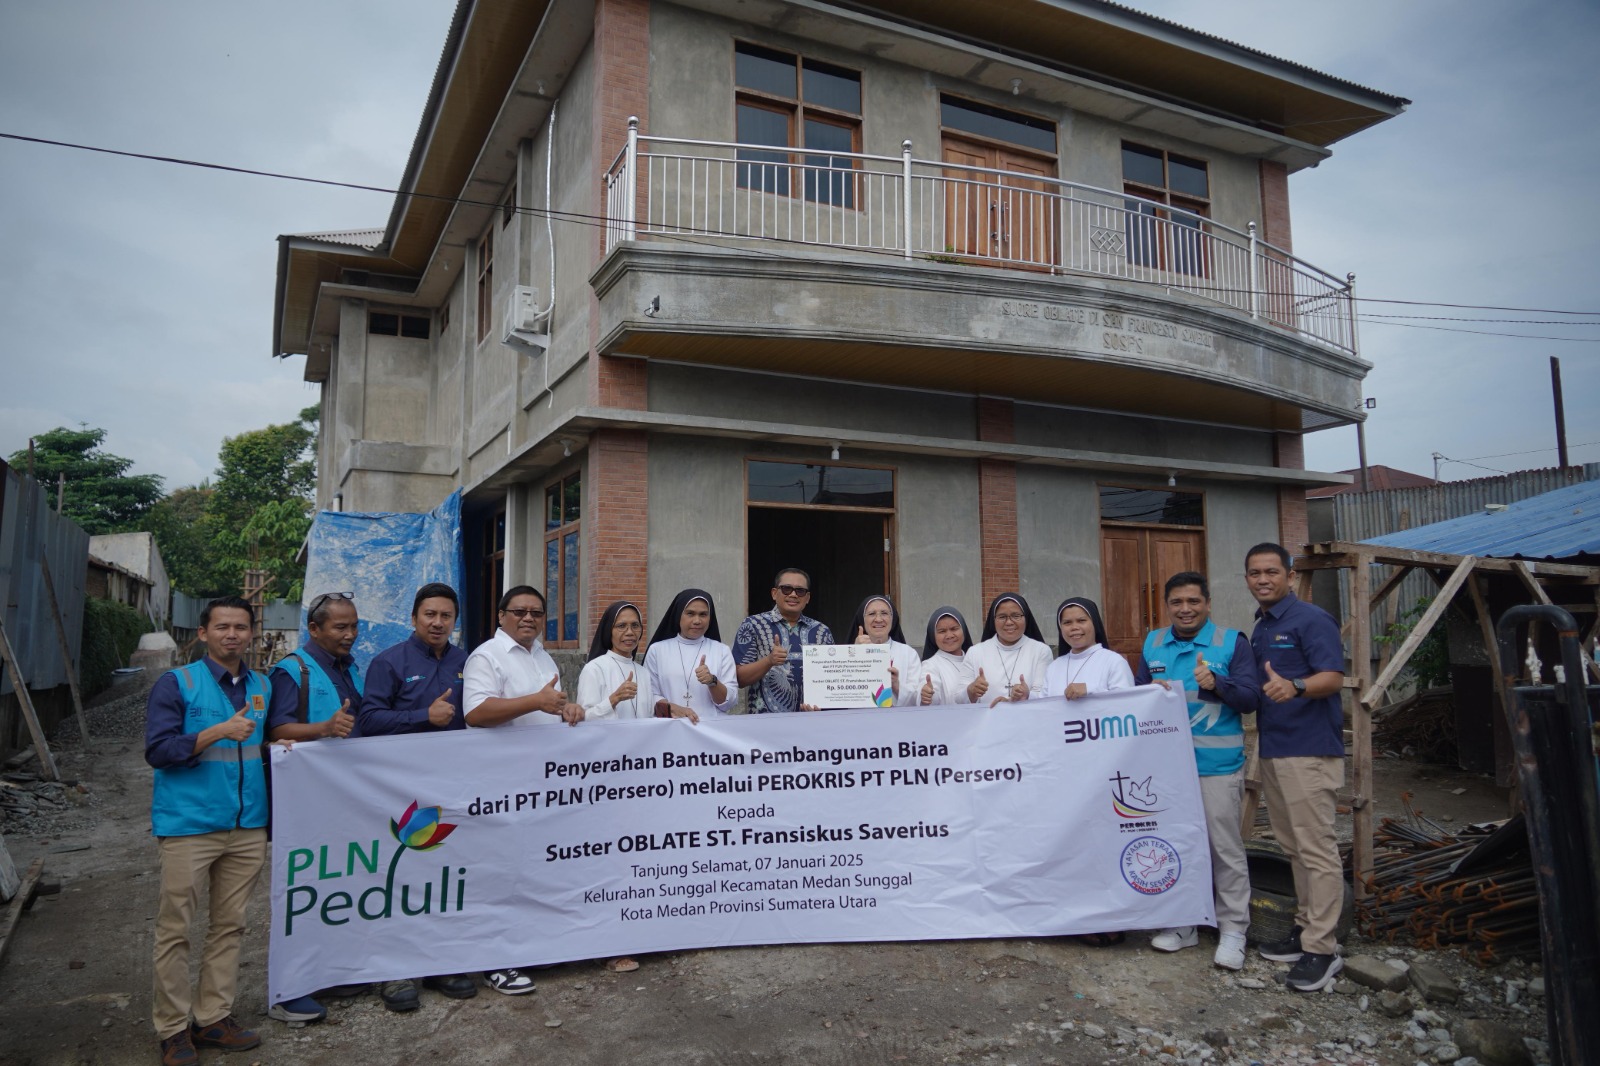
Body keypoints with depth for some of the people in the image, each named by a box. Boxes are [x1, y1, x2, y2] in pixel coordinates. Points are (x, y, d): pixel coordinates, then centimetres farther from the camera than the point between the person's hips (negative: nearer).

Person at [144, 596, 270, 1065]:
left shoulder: (263, 687, 12)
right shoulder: (175, 683, -3)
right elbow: (158, 750, -11)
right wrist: (219, 732, -20)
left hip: (248, 827, 4)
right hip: (189, 825, -4)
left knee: (229, 926, 9)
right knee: (175, 930, 2)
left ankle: (213, 1017, 21)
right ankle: (173, 1028, 15)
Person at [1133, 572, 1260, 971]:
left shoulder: (1232, 642, -4)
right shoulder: (1153, 644, 9)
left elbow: (1251, 698, -7)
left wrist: (1216, 683, -24)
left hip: (1217, 764, -4)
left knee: (1226, 848, 2)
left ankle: (1233, 930, 17)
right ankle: (1183, 924, 27)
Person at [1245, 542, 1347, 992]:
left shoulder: (1311, 620, -10)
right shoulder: (1259, 629, 16)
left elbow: (1333, 677, -20)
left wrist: (1294, 686, -37)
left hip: (1309, 750, -9)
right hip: (1273, 749, 9)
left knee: (1317, 849, -4)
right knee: (1294, 847, 15)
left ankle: (1321, 949, 1)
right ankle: (1306, 929, 25)